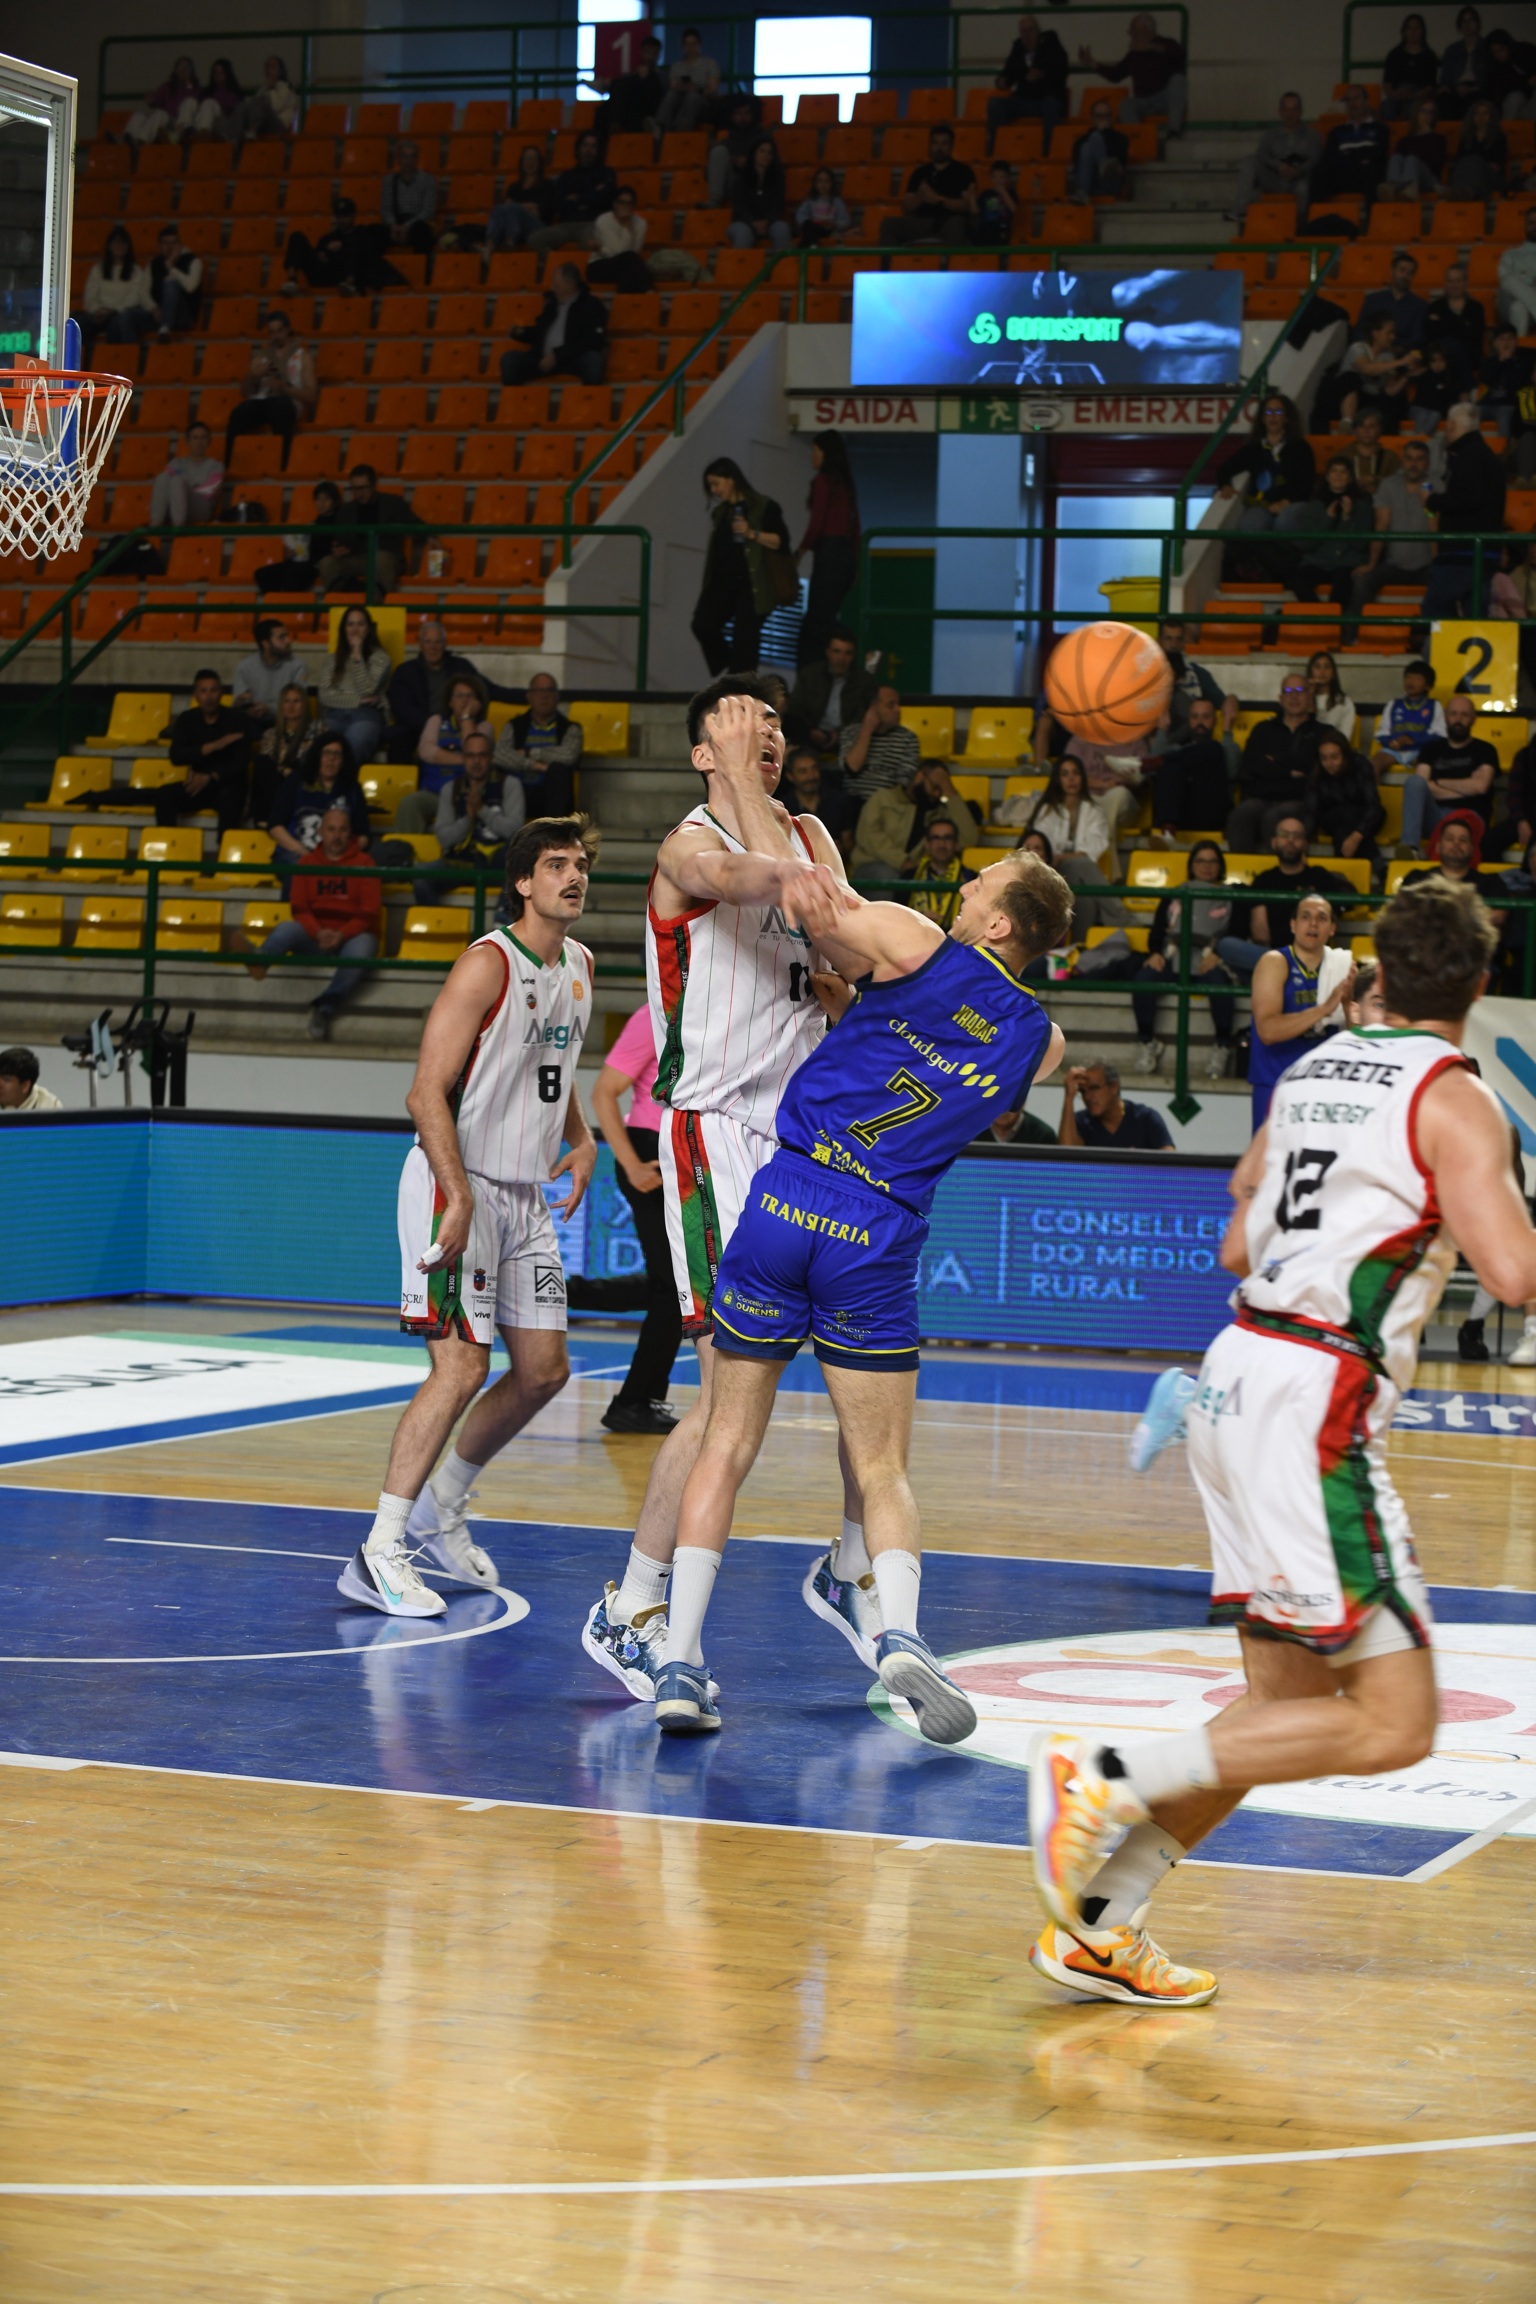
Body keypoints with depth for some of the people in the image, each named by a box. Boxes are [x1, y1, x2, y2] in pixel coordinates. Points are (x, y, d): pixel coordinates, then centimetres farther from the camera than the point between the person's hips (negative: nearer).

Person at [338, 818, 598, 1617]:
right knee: (462, 1370, -15)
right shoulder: (488, 965, -15)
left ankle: (440, 1511, 27)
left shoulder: (578, 966, 11)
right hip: (457, 1185, -9)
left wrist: (582, 1140, 9)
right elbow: (427, 1092, -19)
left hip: (525, 1196, 9)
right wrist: (459, 1196, -27)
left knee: (544, 1371, 10)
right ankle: (379, 1551, -10)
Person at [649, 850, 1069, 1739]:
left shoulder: (913, 943, -2)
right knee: (883, 1469, 9)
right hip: (877, 1241, 1)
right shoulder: (1041, 1040, 10)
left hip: (782, 1202, -1)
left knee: (728, 1446, 9)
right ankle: (897, 1629, -18)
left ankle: (682, 1659, 4)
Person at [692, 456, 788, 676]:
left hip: (751, 584, -6)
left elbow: (781, 540, -10)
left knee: (744, 637, -9)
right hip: (722, 583, 6)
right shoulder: (720, 512, 16)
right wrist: (706, 583, 22)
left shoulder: (763, 507, -4)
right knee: (703, 625, -11)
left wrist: (751, 534, -21)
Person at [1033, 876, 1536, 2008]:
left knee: (1292, 1704, 15)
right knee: (1393, 1723, -7)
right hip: (1318, 1402, -9)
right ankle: (1109, 1774, -12)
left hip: (1241, 1370, 9)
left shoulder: (1315, 1073, 15)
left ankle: (1098, 1925, 13)